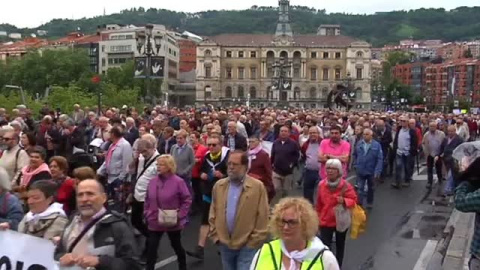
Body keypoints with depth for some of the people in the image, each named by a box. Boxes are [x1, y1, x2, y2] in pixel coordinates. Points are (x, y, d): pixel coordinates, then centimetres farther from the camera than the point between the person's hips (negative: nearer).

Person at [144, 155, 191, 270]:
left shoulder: (178, 182, -15)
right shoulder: (152, 181, 0)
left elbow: (187, 200, -11)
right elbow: (147, 200, 11)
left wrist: (180, 215, -15)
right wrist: (146, 214, 4)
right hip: (154, 222, 3)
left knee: (176, 246, 16)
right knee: (151, 248, 2)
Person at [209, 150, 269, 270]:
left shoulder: (257, 187, -11)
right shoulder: (219, 186, 3)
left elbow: (262, 219, -10)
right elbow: (213, 214, 9)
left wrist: (254, 243, -10)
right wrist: (216, 236, 5)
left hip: (247, 246, -4)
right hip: (225, 244, 5)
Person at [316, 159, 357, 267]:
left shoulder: (346, 185, -17)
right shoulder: (322, 184, -8)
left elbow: (354, 200, -12)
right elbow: (319, 204, 3)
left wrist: (344, 201, -32)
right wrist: (318, 218, 10)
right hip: (325, 221, 1)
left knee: (340, 245, 18)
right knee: (325, 246, -7)